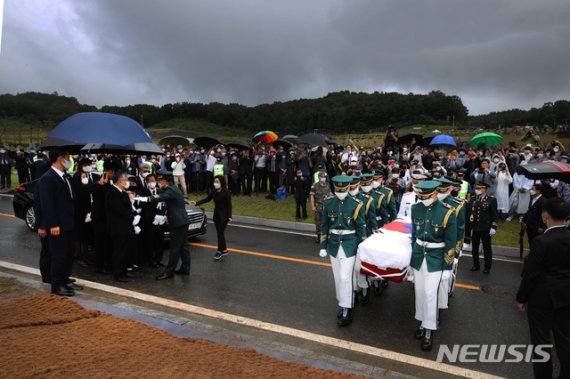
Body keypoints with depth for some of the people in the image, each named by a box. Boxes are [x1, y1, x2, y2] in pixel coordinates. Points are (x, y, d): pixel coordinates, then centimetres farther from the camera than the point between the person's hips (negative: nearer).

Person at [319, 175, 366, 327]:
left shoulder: (356, 204, -9)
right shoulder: (328, 203, 0)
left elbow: (361, 229, -4)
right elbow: (324, 226, 6)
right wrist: (323, 246, 6)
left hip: (349, 245, -4)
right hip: (334, 245, 4)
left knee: (345, 277, -7)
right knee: (337, 277, 13)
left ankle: (347, 309, 7)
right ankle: (343, 304, 30)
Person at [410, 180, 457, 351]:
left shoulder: (447, 212, -15)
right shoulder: (416, 208, -3)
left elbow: (450, 242, -8)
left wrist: (448, 264, -7)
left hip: (436, 258, -4)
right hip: (418, 255, 4)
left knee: (430, 293, -3)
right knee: (419, 291, 11)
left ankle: (429, 329, 11)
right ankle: (423, 322, 29)